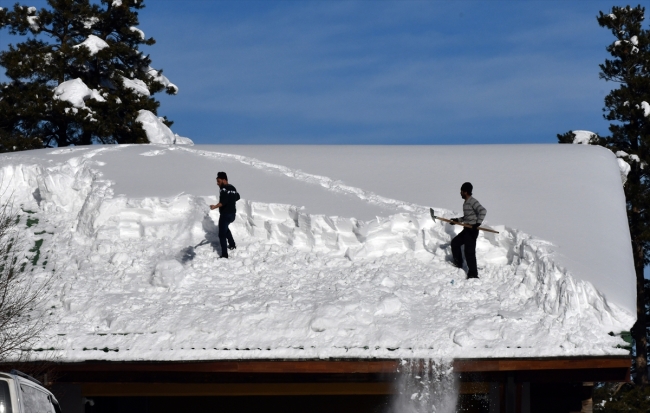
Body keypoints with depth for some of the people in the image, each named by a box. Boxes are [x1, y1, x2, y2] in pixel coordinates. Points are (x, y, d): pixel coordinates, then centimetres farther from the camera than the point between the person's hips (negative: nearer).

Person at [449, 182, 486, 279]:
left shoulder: (473, 202, -16)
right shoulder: (466, 203, 15)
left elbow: (483, 211, -28)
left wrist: (478, 223, -31)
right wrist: (458, 220, 23)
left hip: (472, 230, -11)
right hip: (466, 230, 11)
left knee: (469, 252, -11)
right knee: (455, 242, 24)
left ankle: (473, 273, -10)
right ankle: (458, 263, 37)